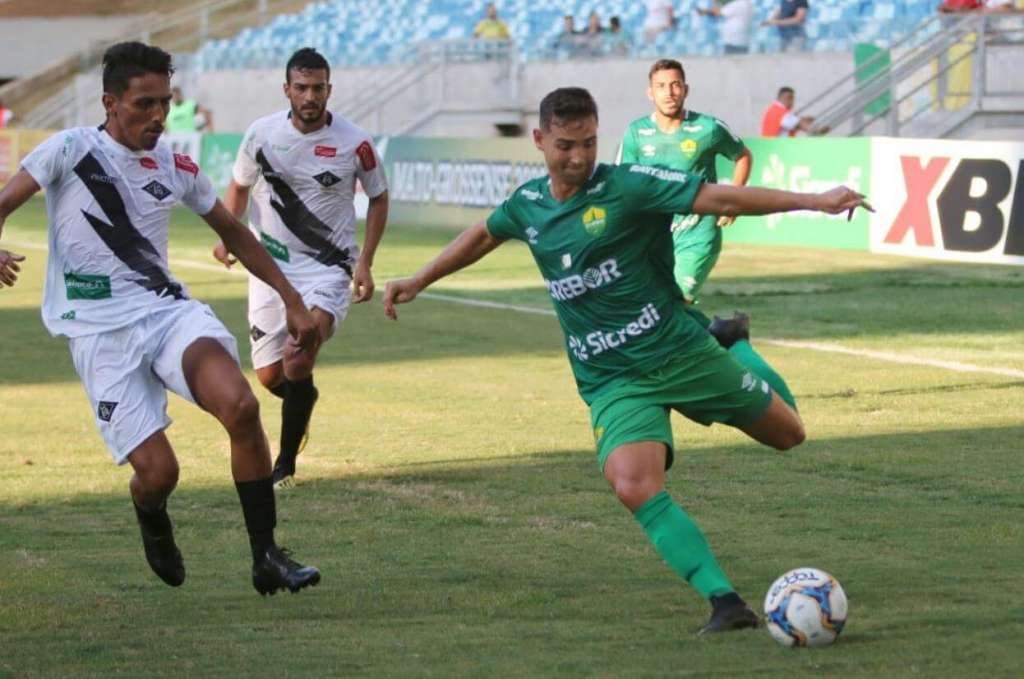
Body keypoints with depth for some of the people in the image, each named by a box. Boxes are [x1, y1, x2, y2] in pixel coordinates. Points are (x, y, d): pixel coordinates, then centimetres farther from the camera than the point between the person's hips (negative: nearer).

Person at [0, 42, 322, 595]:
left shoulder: (177, 168, 10)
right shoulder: (70, 151, -3)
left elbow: (234, 233, 24)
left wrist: (293, 302, 23)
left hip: (169, 310, 3)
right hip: (100, 332, -3)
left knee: (240, 405, -26)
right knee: (157, 471, -12)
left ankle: (266, 559, -16)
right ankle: (153, 525, 29)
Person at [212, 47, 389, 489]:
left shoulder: (354, 144, -9)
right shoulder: (262, 134, -4)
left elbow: (378, 198, 6)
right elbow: (239, 187, 13)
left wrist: (365, 263, -3)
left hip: (328, 267, -3)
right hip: (271, 264, 3)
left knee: (299, 358, -24)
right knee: (269, 376, 5)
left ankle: (285, 464, -8)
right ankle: (302, 399, 44)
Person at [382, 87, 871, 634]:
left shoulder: (627, 186, -12)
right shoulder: (527, 204, 4)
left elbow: (720, 198, -20)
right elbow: (482, 236, 27)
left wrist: (815, 201, -28)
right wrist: (418, 281, 30)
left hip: (681, 354, -2)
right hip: (613, 384, 2)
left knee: (788, 434, 12)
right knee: (634, 486, -27)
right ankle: (724, 602, -26)